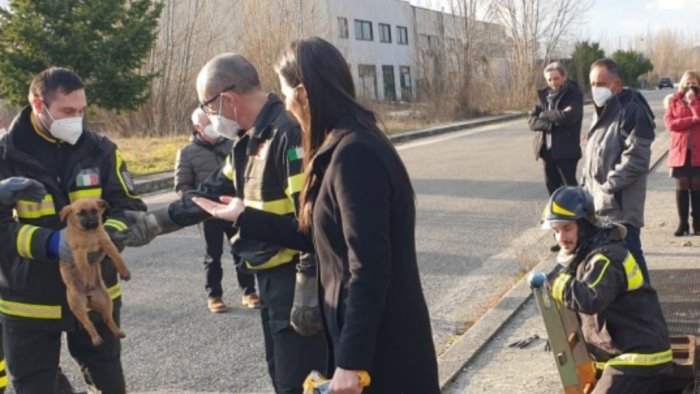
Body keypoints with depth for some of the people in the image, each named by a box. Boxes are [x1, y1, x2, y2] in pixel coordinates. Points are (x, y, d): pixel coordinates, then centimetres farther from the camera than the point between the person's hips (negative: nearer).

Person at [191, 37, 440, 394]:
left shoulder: (354, 154, -22)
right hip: (368, 333, 9)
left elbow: (370, 265, -25)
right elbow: (319, 235, 15)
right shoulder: (342, 148, 9)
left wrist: (351, 361, -22)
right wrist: (245, 217, 22)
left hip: (382, 346, -9)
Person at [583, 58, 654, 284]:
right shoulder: (602, 111, 17)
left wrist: (609, 185, -18)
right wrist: (585, 186, 12)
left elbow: (635, 159, -20)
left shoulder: (632, 111, -13)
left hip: (621, 206, -9)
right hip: (599, 205, 9)